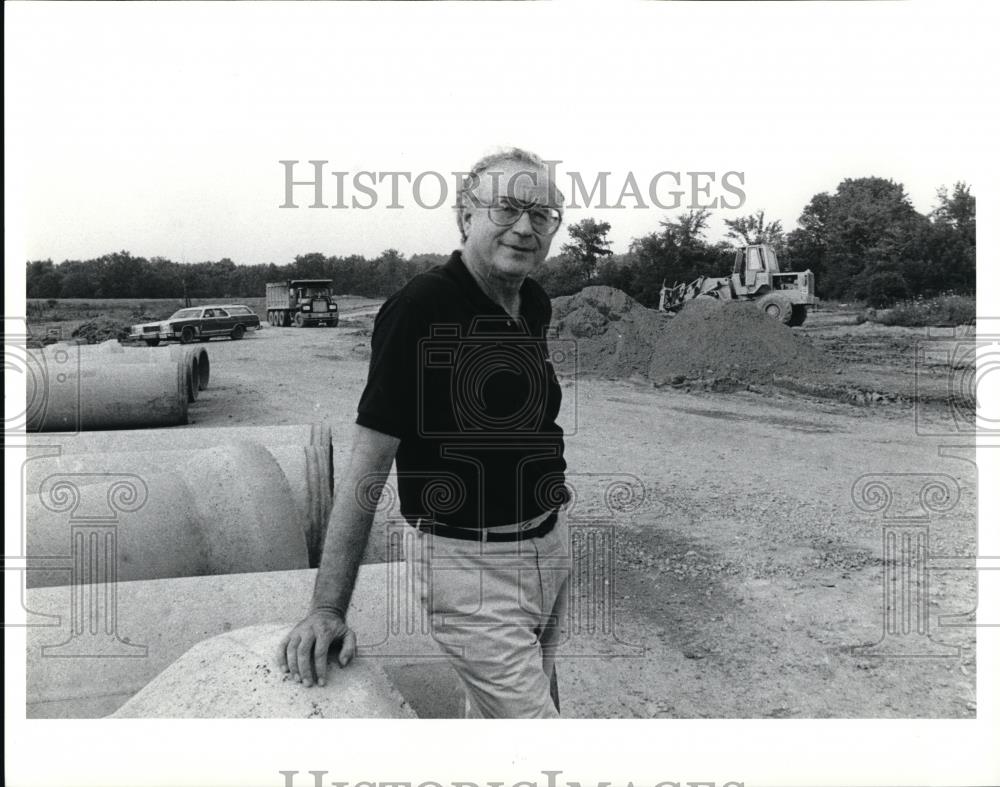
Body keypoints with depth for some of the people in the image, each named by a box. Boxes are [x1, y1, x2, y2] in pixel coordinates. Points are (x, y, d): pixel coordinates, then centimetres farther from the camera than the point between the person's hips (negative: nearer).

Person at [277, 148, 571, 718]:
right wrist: (329, 608, -21)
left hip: (550, 543, 8)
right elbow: (368, 468, -19)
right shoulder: (420, 309, -18)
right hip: (469, 563, -7)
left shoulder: (536, 308, 5)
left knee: (493, 710, 21)